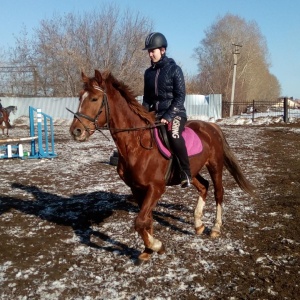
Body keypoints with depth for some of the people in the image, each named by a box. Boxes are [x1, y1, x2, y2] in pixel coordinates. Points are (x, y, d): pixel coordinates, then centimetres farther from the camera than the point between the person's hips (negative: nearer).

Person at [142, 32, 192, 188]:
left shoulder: (174, 69, -7)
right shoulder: (148, 72, 9)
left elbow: (180, 97, -12)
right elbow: (147, 97, 15)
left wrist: (168, 116, -21)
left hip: (175, 113, -7)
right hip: (155, 113, 7)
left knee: (174, 135, -35)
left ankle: (186, 173, -21)